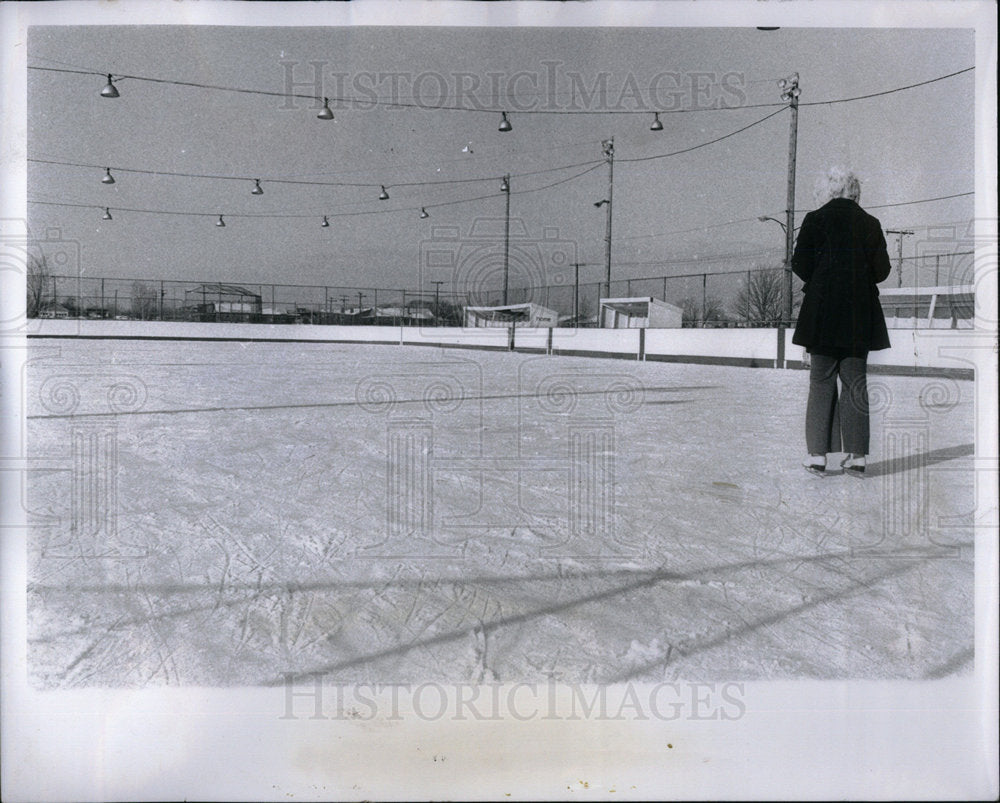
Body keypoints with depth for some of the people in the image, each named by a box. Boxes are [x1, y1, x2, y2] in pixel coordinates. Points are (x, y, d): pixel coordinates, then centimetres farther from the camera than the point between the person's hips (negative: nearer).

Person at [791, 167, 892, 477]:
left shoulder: (815, 220, -3)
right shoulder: (870, 224, 5)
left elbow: (801, 266, -6)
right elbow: (882, 270, 4)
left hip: (822, 312, -2)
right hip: (861, 315, 2)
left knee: (821, 381, 3)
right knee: (856, 381, 7)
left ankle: (818, 454, 2)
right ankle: (857, 454, 8)